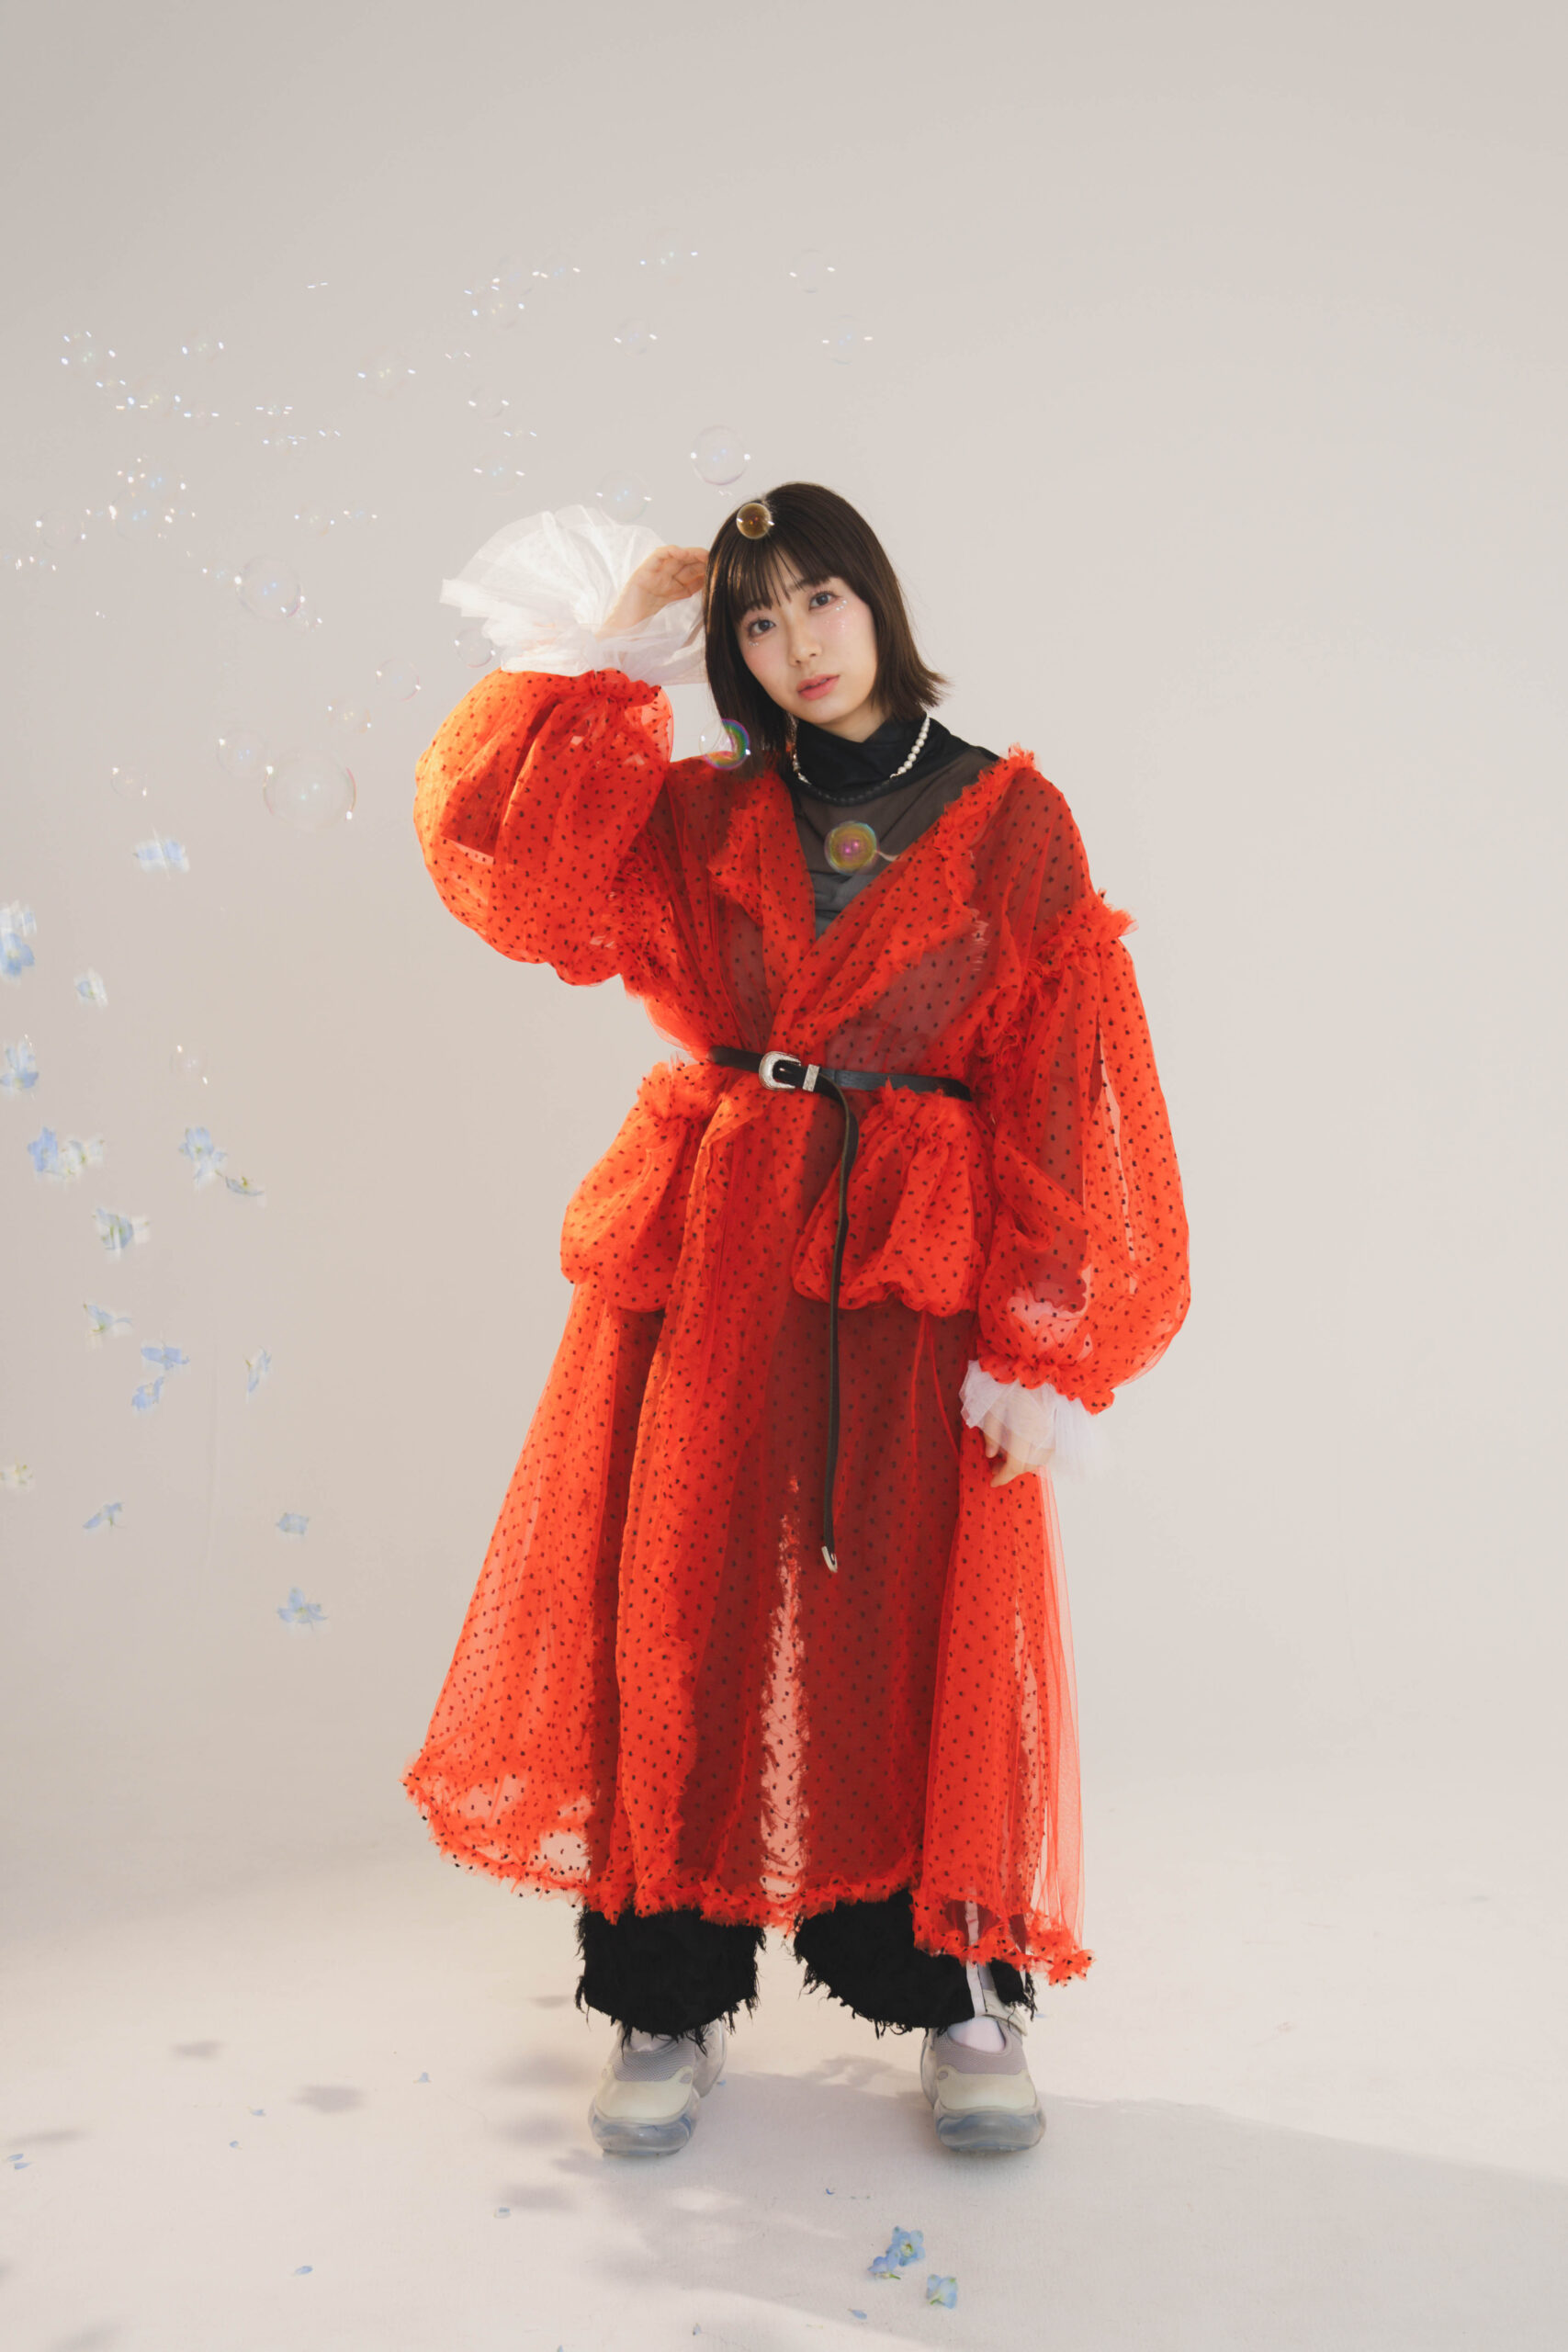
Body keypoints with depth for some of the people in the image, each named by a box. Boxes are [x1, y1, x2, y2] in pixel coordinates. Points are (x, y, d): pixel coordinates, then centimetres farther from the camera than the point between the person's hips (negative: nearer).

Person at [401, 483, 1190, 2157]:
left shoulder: (1011, 819, 4)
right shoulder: (703, 818, 11)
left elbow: (1059, 1085, -1)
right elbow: (497, 839, -1)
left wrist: (1043, 1341, -8)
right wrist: (607, 656, 2)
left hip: (914, 1264, -2)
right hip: (708, 1251, 2)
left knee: (917, 1621, 0)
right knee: (682, 1609, 2)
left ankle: (962, 1993, 18)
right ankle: (669, 1997, 17)